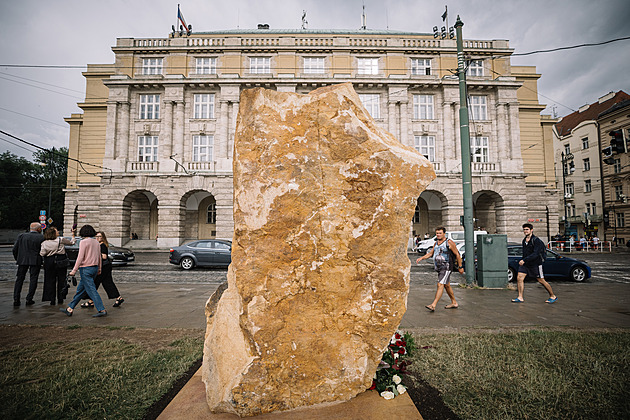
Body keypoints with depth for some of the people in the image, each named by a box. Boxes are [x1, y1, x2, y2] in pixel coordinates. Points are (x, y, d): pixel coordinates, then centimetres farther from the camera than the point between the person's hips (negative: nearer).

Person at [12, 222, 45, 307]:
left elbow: (14, 249, 5)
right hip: (35, 261, -3)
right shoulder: (41, 238, -6)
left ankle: (16, 299, 10)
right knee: (33, 279, 5)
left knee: (19, 279, 12)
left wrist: (17, 259, 18)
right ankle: (29, 299, 5)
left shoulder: (21, 236, 3)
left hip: (22, 260, 3)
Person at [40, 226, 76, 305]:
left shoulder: (44, 243, -2)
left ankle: (52, 299, 8)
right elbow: (72, 242, 6)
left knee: (50, 281, 8)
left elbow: (42, 254, -4)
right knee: (61, 280, 8)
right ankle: (60, 299, 12)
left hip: (50, 262, 1)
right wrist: (73, 234, 17)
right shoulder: (61, 240, -6)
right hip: (61, 261, -1)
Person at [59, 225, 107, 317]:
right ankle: (70, 309, 28)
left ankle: (102, 310, -7)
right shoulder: (96, 242, 10)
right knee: (80, 289, 18)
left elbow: (80, 257, -15)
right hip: (94, 268, 8)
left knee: (91, 290, -6)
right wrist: (99, 269, 22)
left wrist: (74, 270, -9)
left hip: (86, 269, -8)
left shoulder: (83, 242, -10)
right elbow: (99, 257, 14)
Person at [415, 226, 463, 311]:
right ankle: (454, 303, 33)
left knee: (440, 285, -15)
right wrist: (421, 258, -1)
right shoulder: (436, 243, 12)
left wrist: (460, 267, -4)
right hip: (439, 268, 8)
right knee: (446, 286, 18)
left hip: (446, 268, -8)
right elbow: (430, 253, 14)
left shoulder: (449, 243, -9)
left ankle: (433, 305, -20)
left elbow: (457, 255, -5)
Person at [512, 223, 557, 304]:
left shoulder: (536, 240, -15)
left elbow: (535, 254, -23)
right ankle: (520, 298, 0)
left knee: (541, 281, 5)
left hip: (535, 264, -6)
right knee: (519, 278, -6)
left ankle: (553, 296, 27)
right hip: (525, 263, 6)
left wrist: (524, 260, -28)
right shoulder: (524, 240, 8)